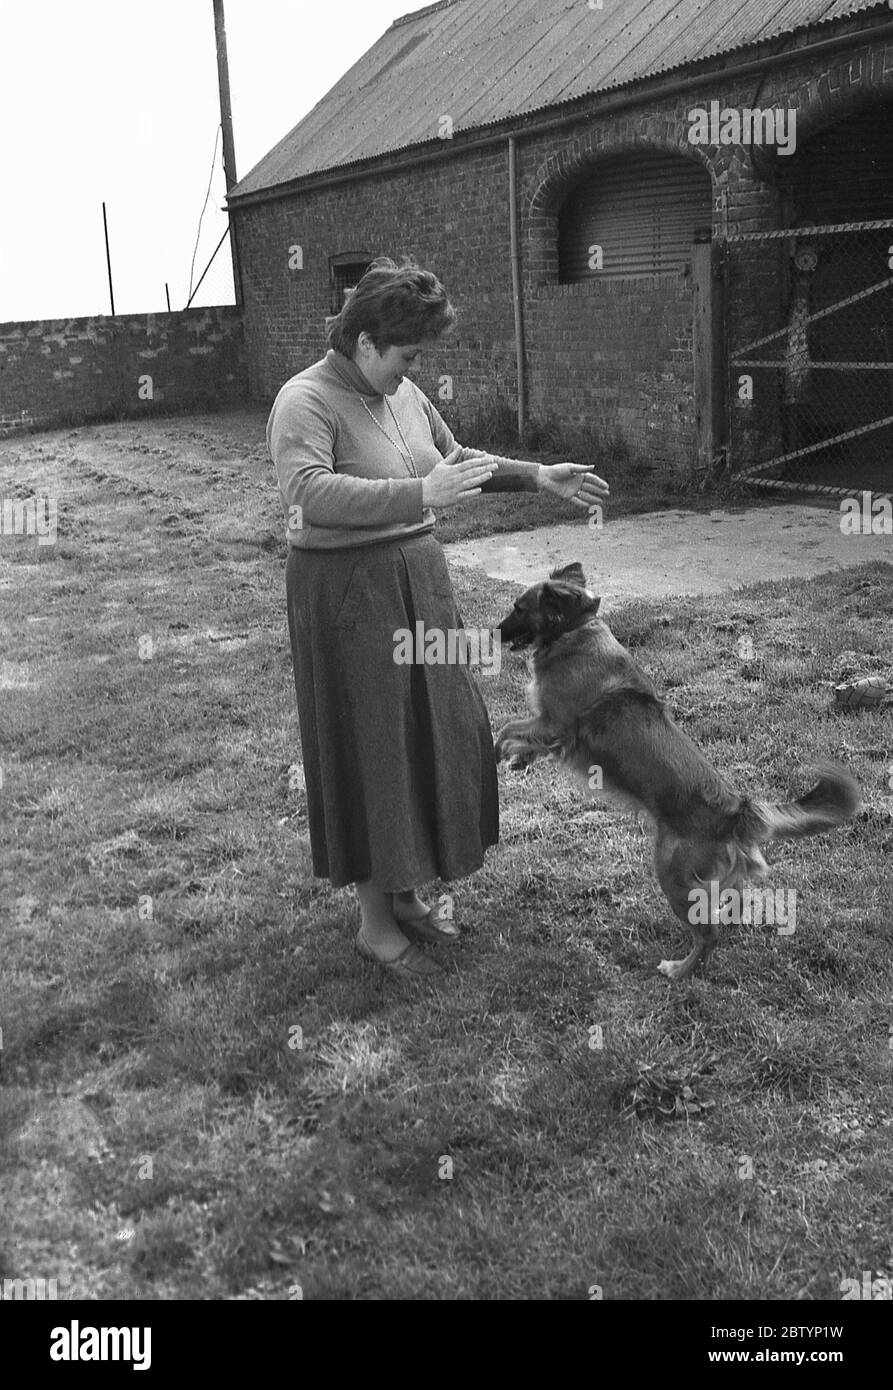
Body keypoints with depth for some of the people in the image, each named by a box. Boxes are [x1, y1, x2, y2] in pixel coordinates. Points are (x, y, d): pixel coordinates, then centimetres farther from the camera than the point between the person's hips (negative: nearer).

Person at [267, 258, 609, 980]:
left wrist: (538, 476, 15)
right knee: (369, 751, 1)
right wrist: (420, 495, -41)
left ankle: (404, 895, 31)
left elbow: (456, 457, 23)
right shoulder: (305, 403, -17)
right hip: (348, 592, -8)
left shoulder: (401, 394, 7)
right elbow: (311, 494, -34)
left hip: (417, 581, 8)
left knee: (431, 737, 13)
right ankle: (375, 922, 17)